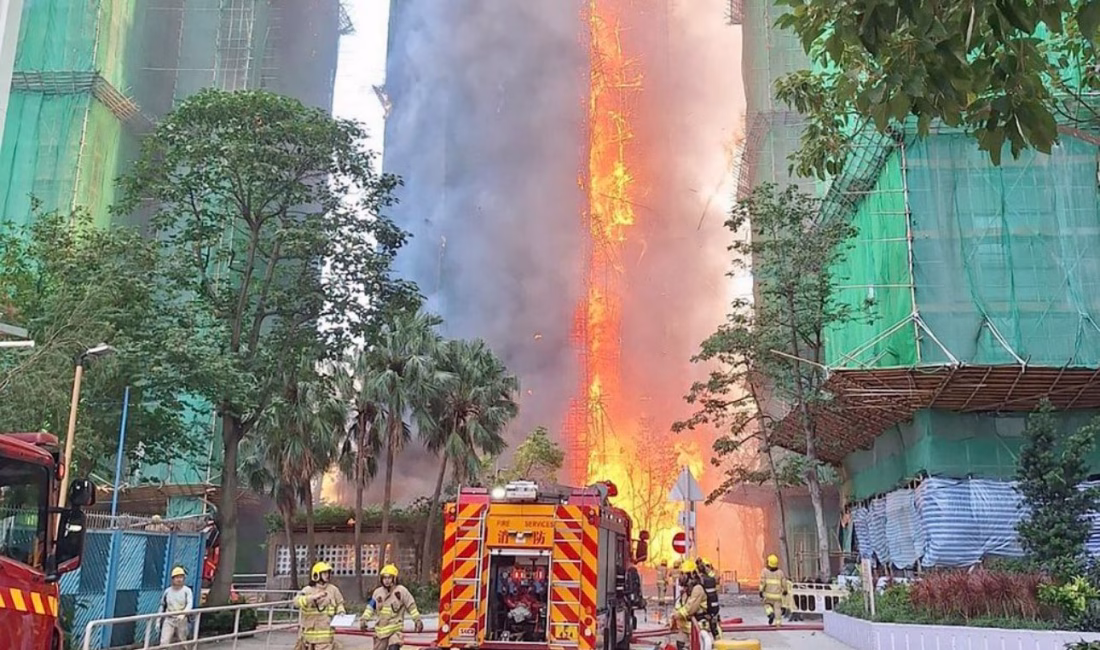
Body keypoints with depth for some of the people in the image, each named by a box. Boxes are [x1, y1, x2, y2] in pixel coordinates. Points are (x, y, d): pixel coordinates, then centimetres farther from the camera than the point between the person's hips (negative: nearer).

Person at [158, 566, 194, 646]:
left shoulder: (187, 590, -7)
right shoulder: (167, 591, 3)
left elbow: (190, 604, -19)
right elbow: (162, 606, 12)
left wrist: (183, 613, -37)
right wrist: (158, 620, 10)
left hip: (181, 620, -1)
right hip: (168, 620, 1)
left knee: (182, 642, 9)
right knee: (164, 641, -9)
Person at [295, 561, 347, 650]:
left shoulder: (333, 590, 2)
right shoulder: (308, 590, -5)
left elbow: (339, 603, 18)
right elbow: (297, 601, -24)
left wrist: (341, 612, -2)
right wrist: (313, 597, -38)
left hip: (326, 634, 0)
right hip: (309, 632, 0)